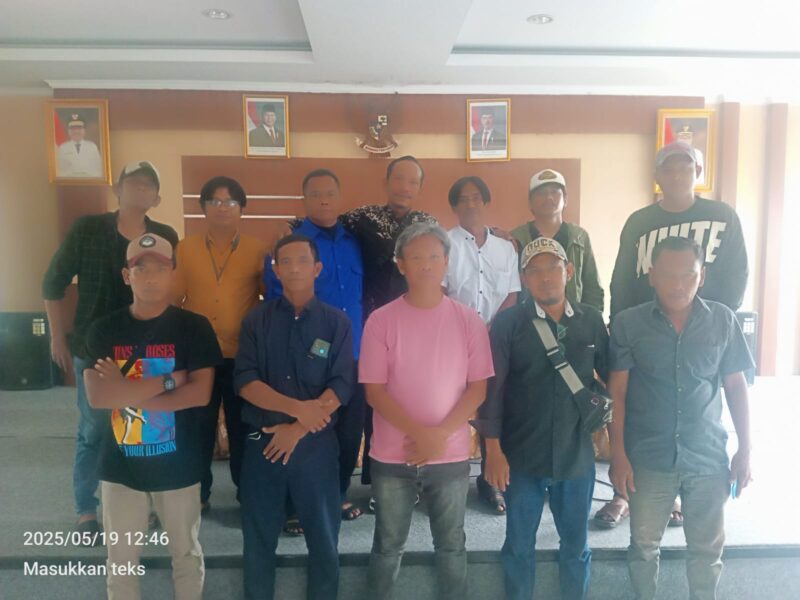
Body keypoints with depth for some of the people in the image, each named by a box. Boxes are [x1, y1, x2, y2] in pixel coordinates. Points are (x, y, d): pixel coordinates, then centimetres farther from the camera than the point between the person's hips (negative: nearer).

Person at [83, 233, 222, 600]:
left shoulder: (194, 327, -8)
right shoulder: (103, 330, -2)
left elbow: (200, 393, -16)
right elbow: (97, 396, -15)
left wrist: (127, 391, -18)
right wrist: (168, 380, -20)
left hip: (178, 464, -1)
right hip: (120, 465, 2)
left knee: (187, 555, 16)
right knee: (120, 560, 17)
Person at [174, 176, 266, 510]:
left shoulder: (257, 250, 0)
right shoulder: (185, 249, 4)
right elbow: (173, 301, 4)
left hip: (243, 357, -1)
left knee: (243, 427, 11)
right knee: (198, 427, 11)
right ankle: (197, 494, 28)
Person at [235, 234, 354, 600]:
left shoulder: (337, 322, -1)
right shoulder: (256, 320, 2)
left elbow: (341, 388, -8)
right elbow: (245, 382, -8)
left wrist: (298, 430, -14)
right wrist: (297, 408, -20)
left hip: (317, 443, 0)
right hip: (262, 441, 1)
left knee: (323, 537, 11)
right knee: (258, 538, 14)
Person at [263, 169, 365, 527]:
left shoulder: (355, 242, 8)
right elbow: (275, 302, -5)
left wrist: (363, 334, 9)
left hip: (353, 355, 4)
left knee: (350, 431, 14)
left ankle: (338, 495, 33)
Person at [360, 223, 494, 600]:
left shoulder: (468, 320, -3)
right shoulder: (381, 320, -6)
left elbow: (478, 387, -3)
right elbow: (374, 391, -7)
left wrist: (441, 434, -14)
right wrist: (418, 432, -17)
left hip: (451, 455, 1)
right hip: (392, 456, 0)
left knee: (451, 545, 16)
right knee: (388, 545, 15)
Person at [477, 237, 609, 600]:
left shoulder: (591, 320, -1)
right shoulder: (508, 322, -7)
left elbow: (612, 375, 8)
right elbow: (493, 387, -8)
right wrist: (493, 450, -10)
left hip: (577, 455, 2)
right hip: (522, 456, -2)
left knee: (576, 545, 18)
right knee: (519, 545, 14)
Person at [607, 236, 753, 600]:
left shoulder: (723, 320, -3)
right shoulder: (628, 324, -8)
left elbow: (735, 386, 5)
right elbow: (616, 392, -6)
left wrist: (745, 449, 4)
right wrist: (618, 455, -8)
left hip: (708, 456, 2)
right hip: (647, 458, -1)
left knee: (707, 548, 16)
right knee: (644, 545, 13)